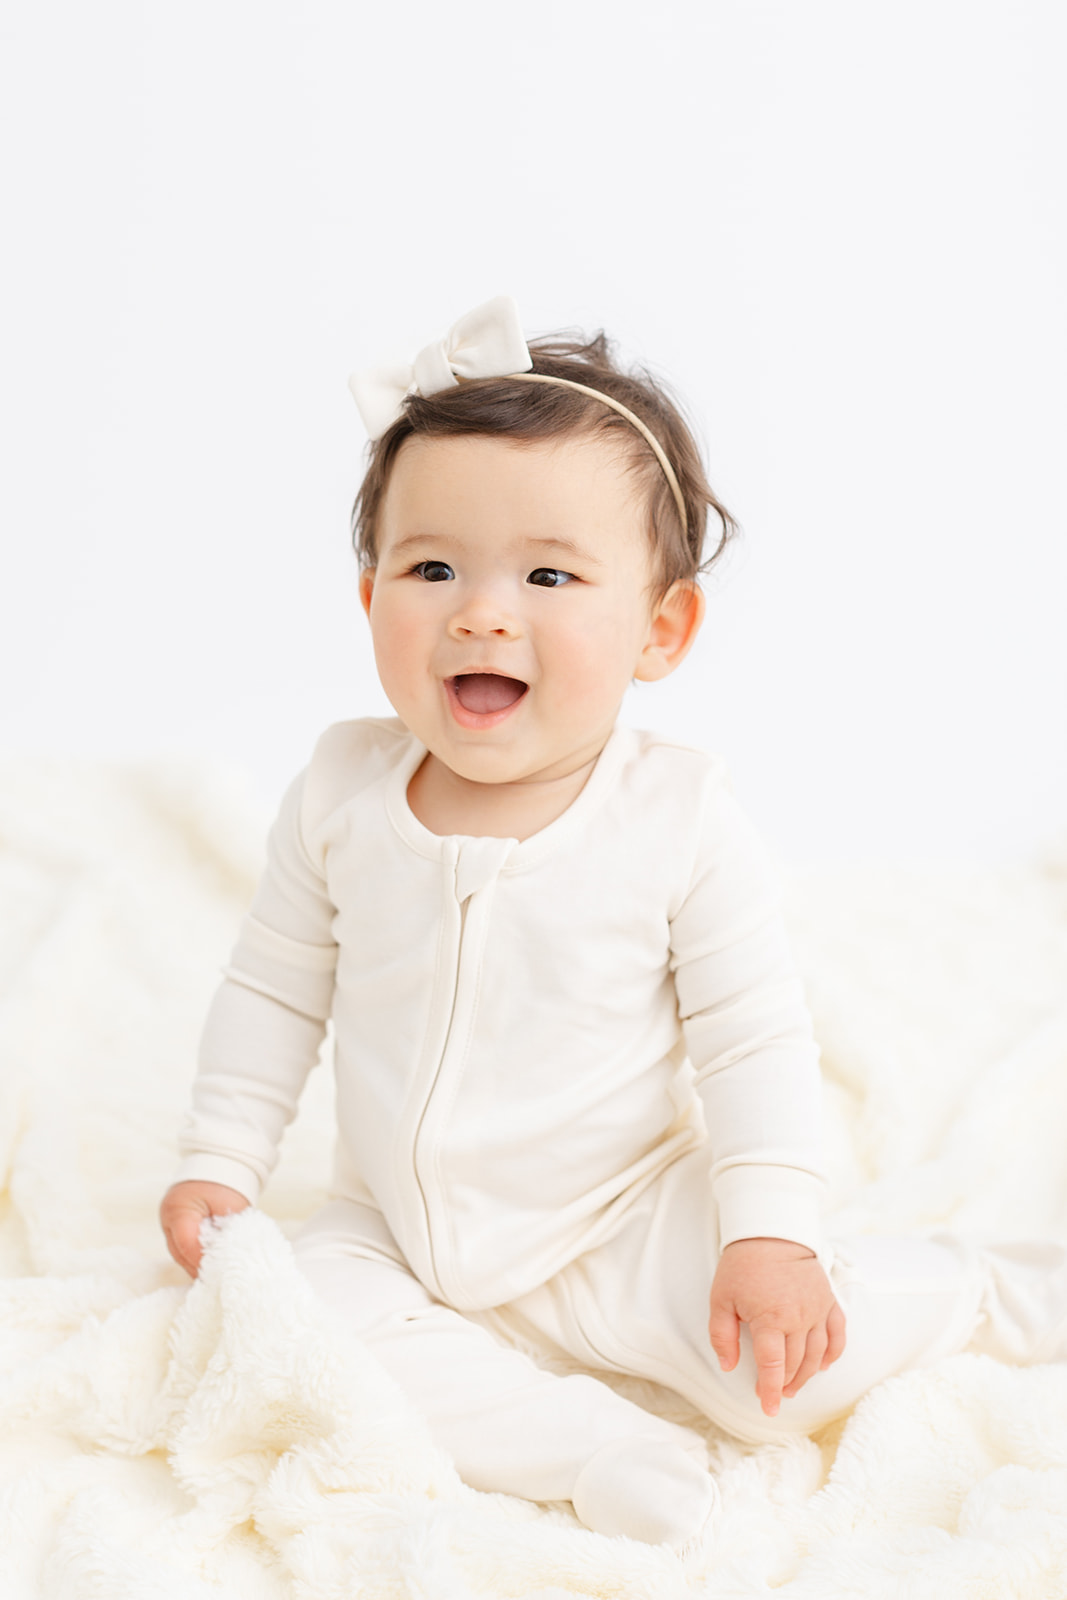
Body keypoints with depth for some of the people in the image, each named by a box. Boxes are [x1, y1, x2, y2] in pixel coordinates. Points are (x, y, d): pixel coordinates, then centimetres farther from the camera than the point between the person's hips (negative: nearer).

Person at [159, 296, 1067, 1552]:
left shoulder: (680, 817, -17)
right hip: (395, 1239, 3)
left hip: (621, 1233, -3)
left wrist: (772, 1234, -17)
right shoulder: (341, 789, -10)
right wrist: (220, 1160, 2)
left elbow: (754, 1038, -10)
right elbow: (274, 991, 4)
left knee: (784, 1374, -20)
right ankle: (584, 1441, -19)